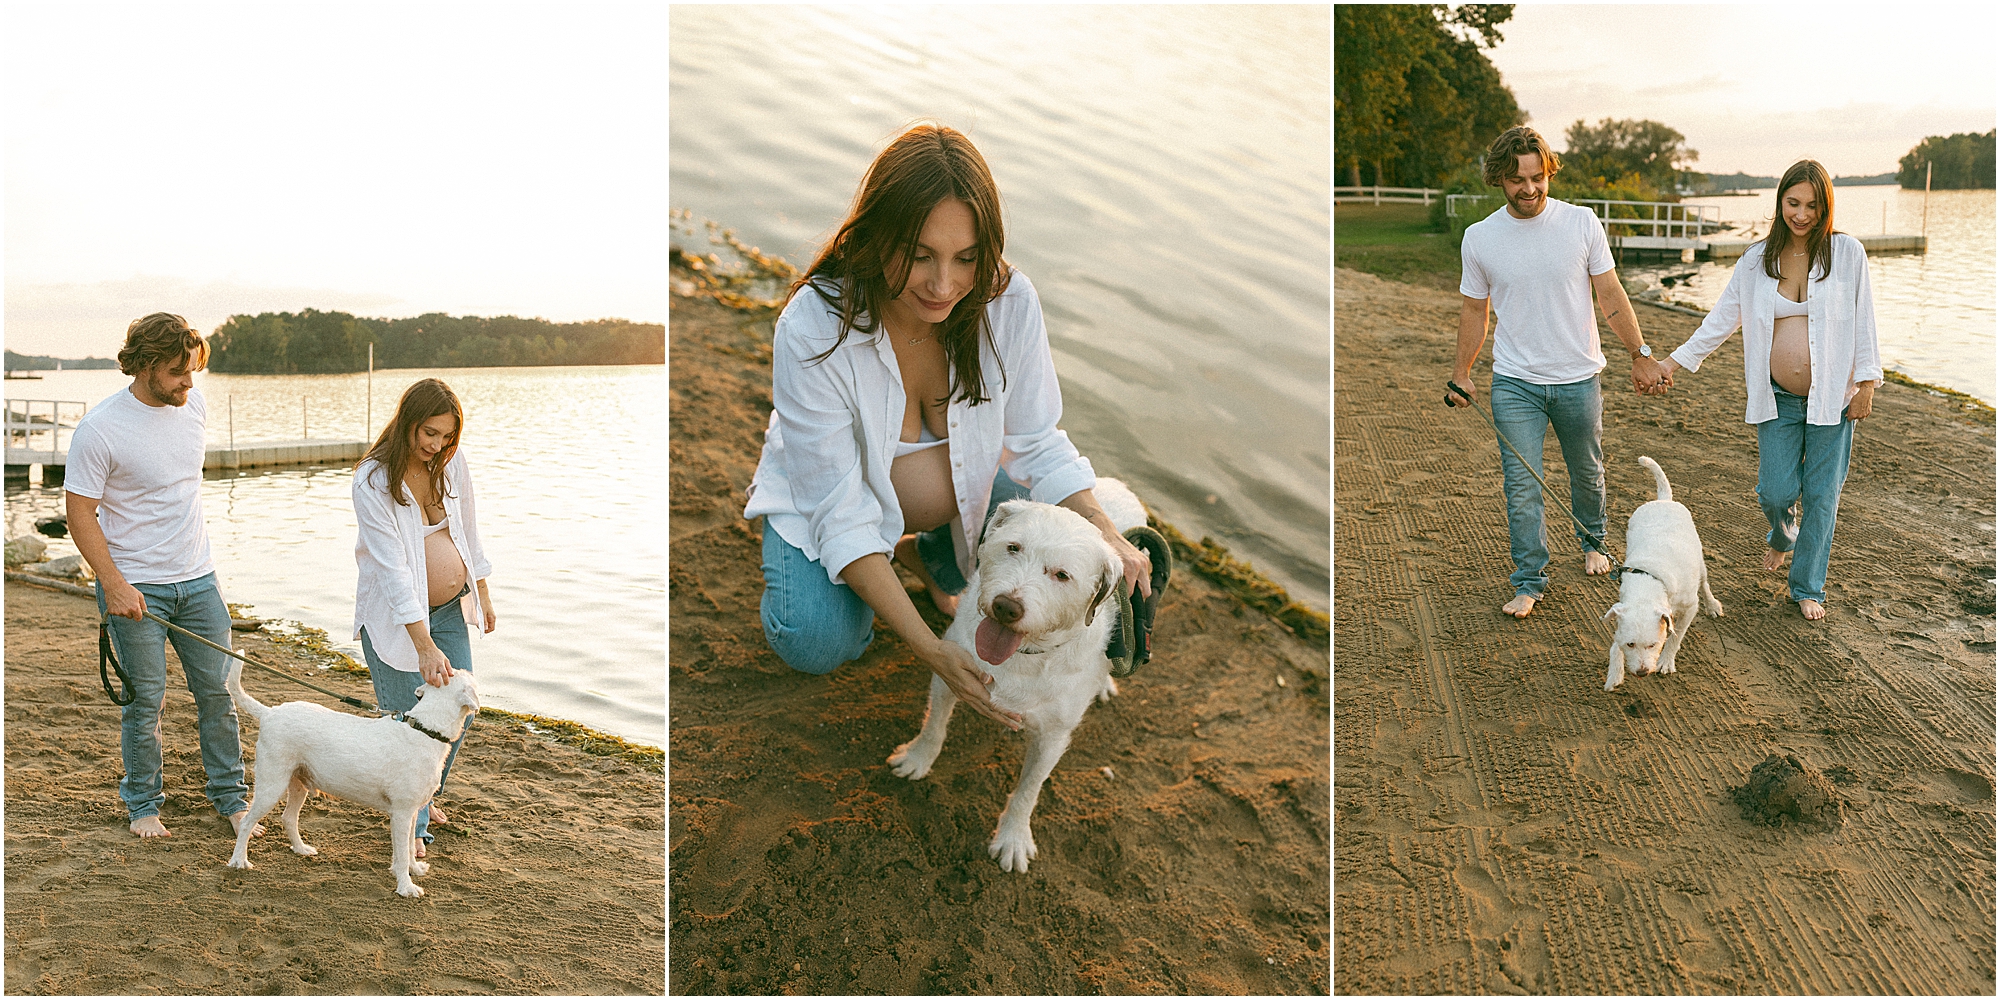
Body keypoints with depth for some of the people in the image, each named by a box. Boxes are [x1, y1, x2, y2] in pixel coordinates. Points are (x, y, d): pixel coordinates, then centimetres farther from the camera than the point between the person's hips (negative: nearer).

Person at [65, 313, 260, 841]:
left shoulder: (194, 404, 1)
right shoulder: (99, 428, -16)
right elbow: (79, 512, -12)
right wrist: (114, 585, -18)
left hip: (197, 578, 5)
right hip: (135, 587, -5)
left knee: (218, 690, 8)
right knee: (145, 699, 4)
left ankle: (230, 794, 21)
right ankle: (142, 802, 22)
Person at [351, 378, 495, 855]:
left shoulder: (452, 461, -4)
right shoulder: (372, 480, -21)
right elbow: (392, 568, -27)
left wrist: (482, 592, 13)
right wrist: (425, 646, -32)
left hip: (451, 608, 5)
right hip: (394, 614, -5)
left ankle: (424, 797, 32)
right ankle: (412, 825, 13)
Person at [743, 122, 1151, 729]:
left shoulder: (1008, 300, -26)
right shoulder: (812, 328, -35)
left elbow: (1036, 444, -12)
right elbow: (842, 514, -33)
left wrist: (1107, 536, -31)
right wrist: (929, 649, -42)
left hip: (960, 485, 3)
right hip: (828, 495, -3)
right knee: (815, 642, -27)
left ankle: (927, 553, 13)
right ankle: (866, 581, 11)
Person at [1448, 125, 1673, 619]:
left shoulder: (1581, 223, -7)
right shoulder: (1479, 237, -4)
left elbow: (1610, 296, -1)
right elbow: (1474, 310, 7)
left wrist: (1641, 354, -3)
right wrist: (1461, 373, 8)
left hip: (1578, 378, 1)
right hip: (1514, 383, 0)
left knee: (1588, 473, 18)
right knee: (1522, 485, -3)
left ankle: (1593, 541, 44)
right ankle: (1530, 581, 9)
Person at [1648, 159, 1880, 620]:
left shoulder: (1847, 253, -4)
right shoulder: (1758, 259, 3)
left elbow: (1863, 321, -1)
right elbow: (1722, 318, 7)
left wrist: (1867, 383, -4)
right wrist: (1675, 361, 2)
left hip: (1832, 397, -1)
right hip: (1778, 398, 2)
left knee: (1821, 495, 2)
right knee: (1776, 491, -2)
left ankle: (1808, 587, 19)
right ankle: (1781, 536, 35)